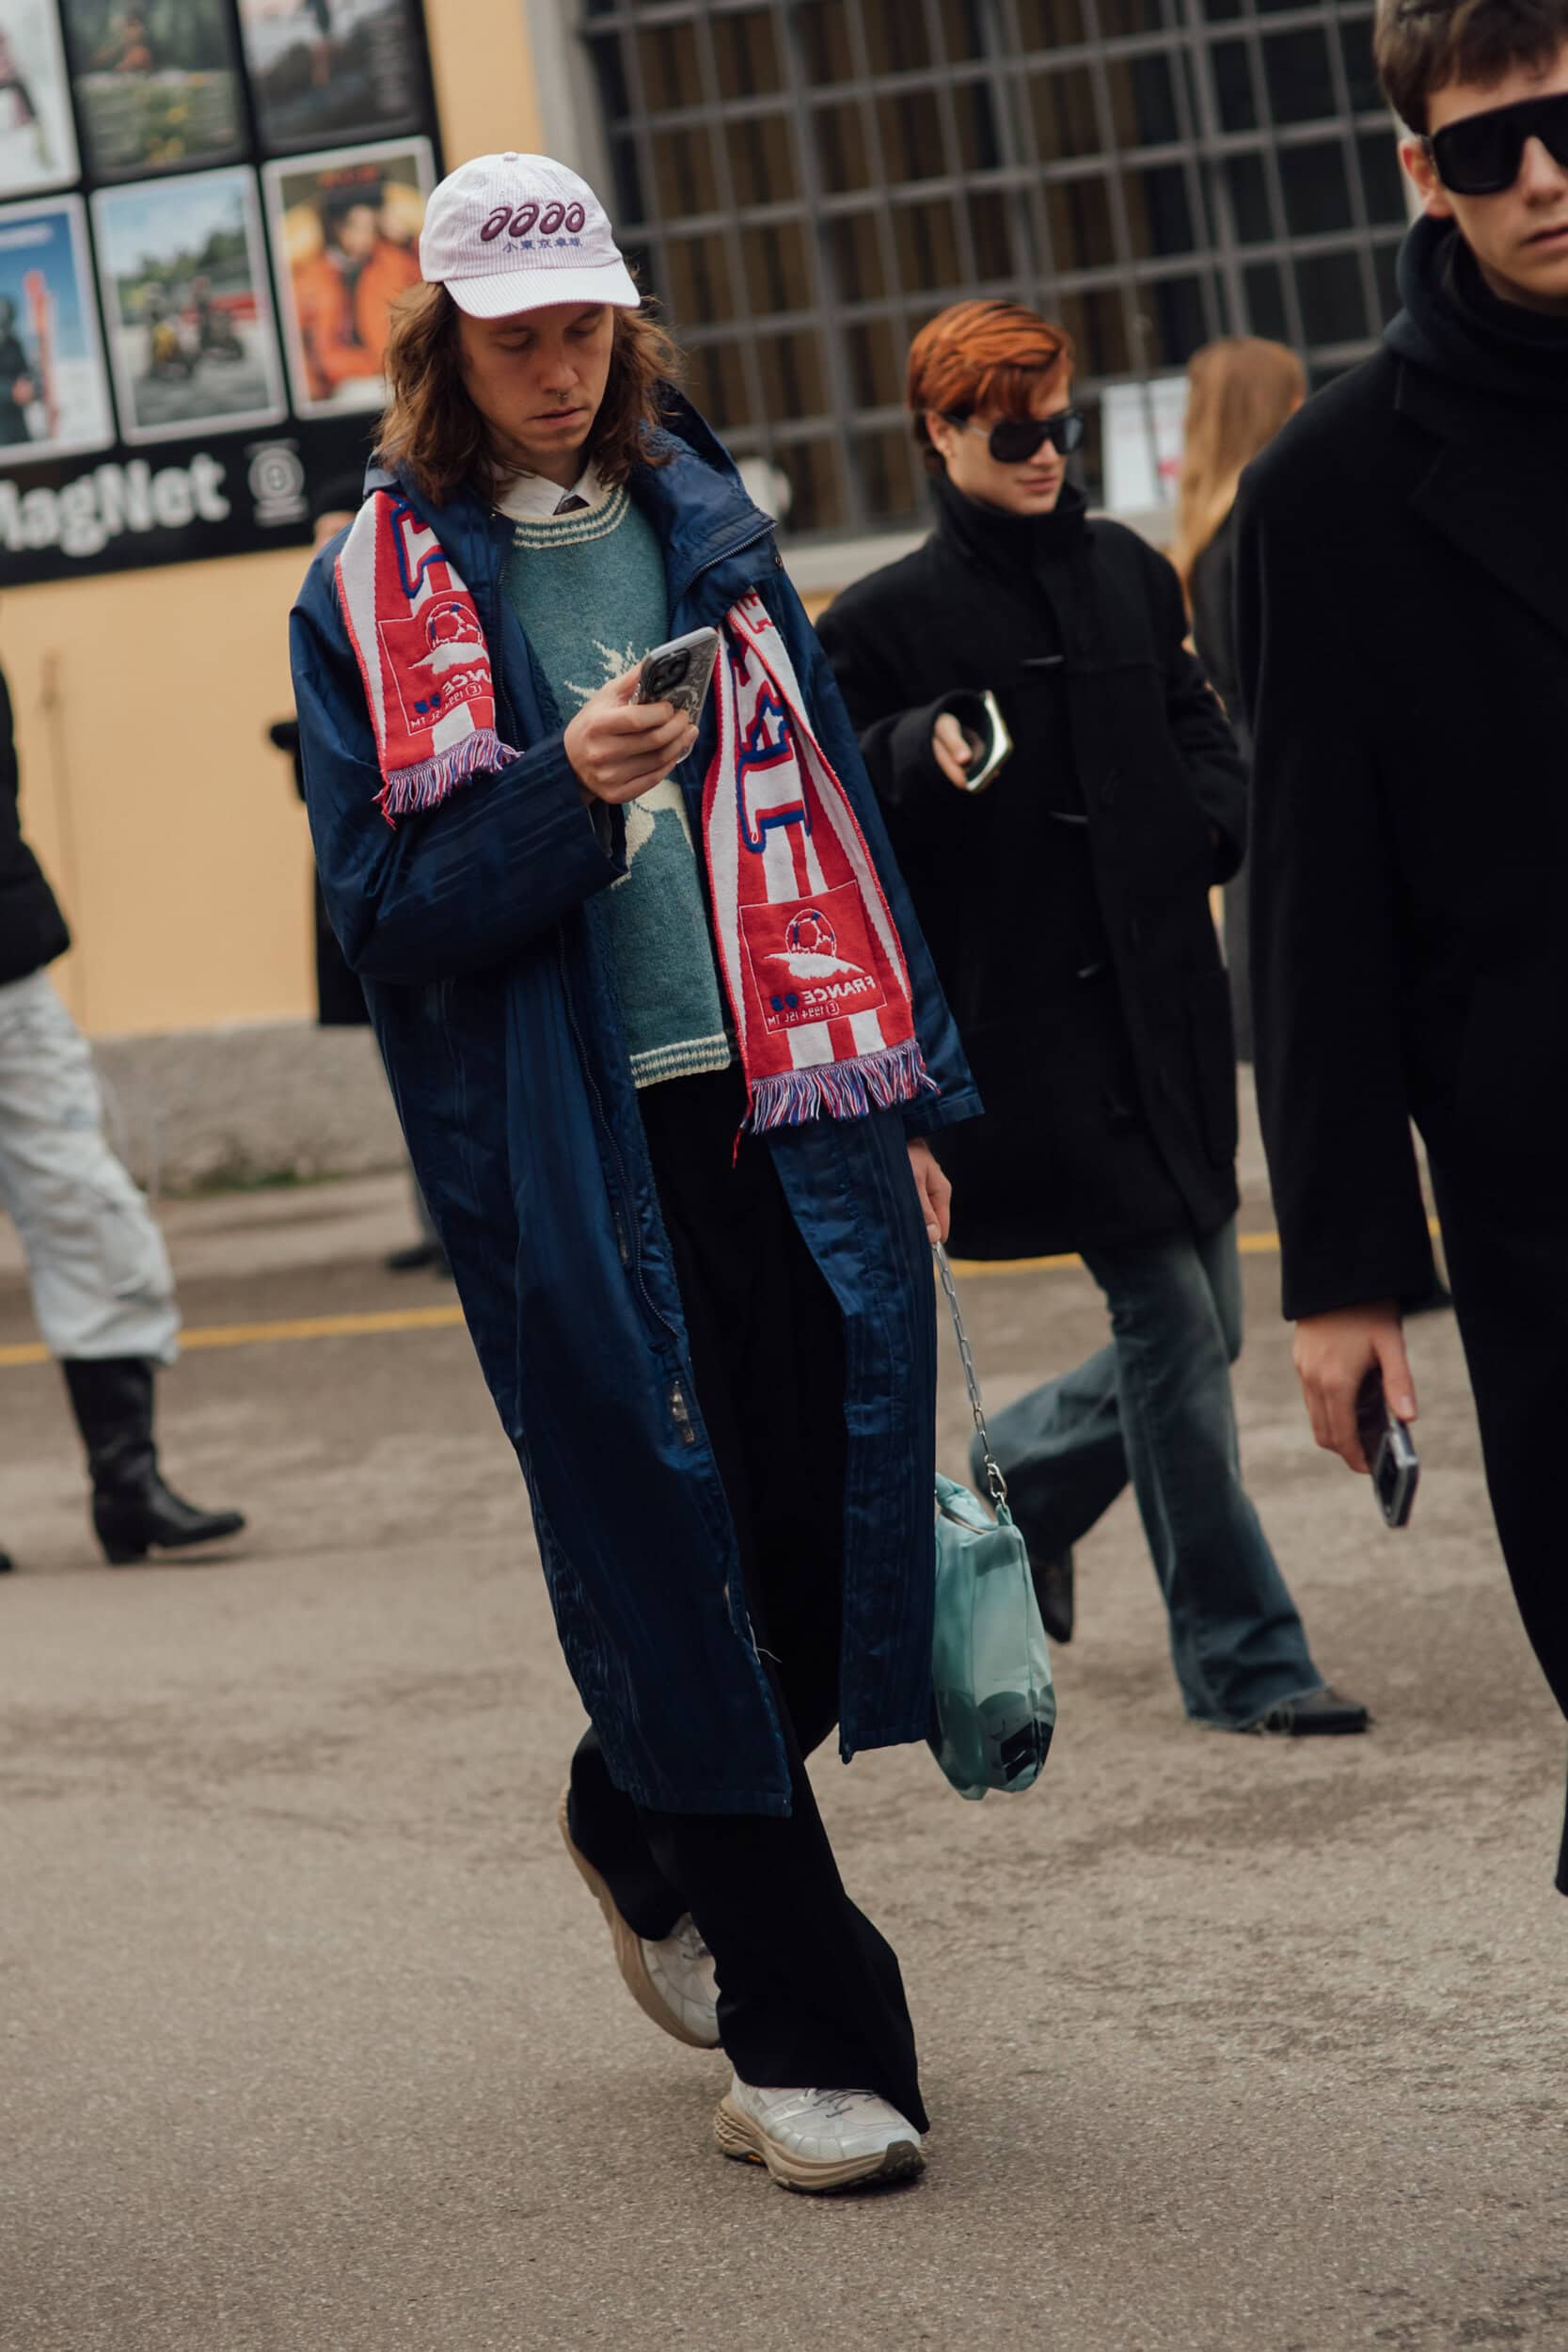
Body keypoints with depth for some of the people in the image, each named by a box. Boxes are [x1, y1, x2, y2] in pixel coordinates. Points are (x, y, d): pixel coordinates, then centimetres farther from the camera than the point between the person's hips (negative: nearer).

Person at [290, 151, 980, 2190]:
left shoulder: (701, 528, 13)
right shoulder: (373, 597, 1)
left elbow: (830, 816, 15)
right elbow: (384, 904, -4)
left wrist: (912, 1098, 12)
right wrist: (564, 793, -21)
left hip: (784, 1107, 4)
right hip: (568, 1156, -4)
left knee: (826, 1531, 3)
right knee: (668, 1552, -2)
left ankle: (640, 1827, 34)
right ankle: (808, 2044, 6)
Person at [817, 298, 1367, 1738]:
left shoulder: (1128, 577, 13)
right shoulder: (887, 623, -2)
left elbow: (1197, 740, 23)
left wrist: (1218, 824, 2)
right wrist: (916, 757, -24)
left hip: (1162, 1000, 6)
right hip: (1028, 1021, -6)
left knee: (1190, 1327, 8)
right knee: (1172, 1316, -8)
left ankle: (1013, 1483, 36)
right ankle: (1243, 1658, 1)